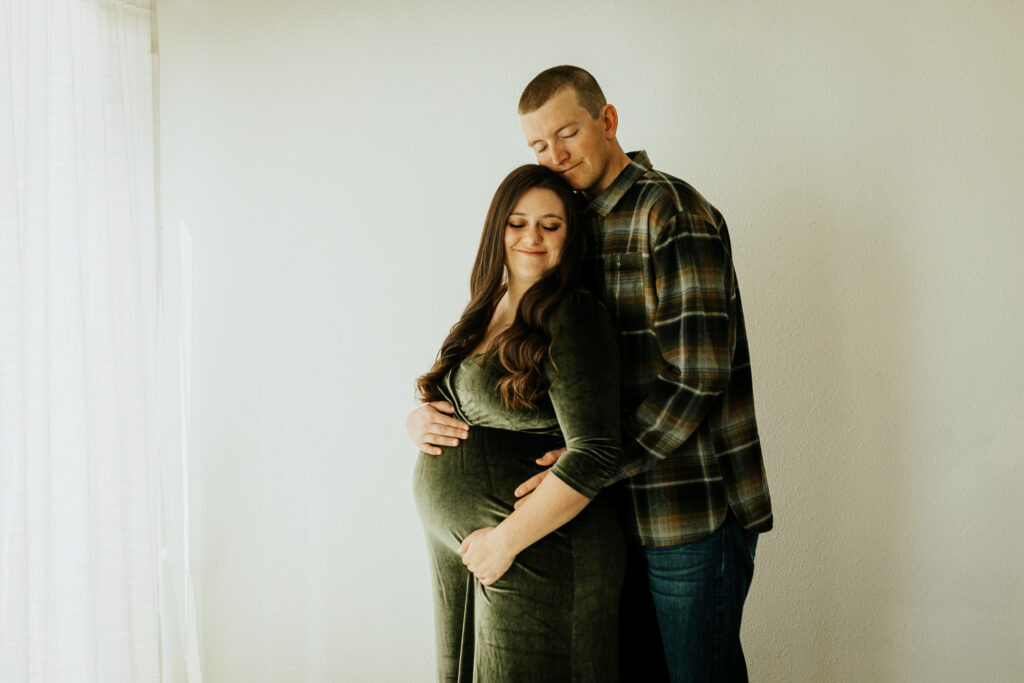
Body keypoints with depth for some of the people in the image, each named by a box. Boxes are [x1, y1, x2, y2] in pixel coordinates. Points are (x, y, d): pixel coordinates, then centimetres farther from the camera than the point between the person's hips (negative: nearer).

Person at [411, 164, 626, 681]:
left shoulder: (572, 318, -15)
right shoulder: (485, 314, 10)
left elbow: (595, 455, -21)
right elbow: (449, 405, 23)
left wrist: (506, 539, -19)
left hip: (538, 557, -8)